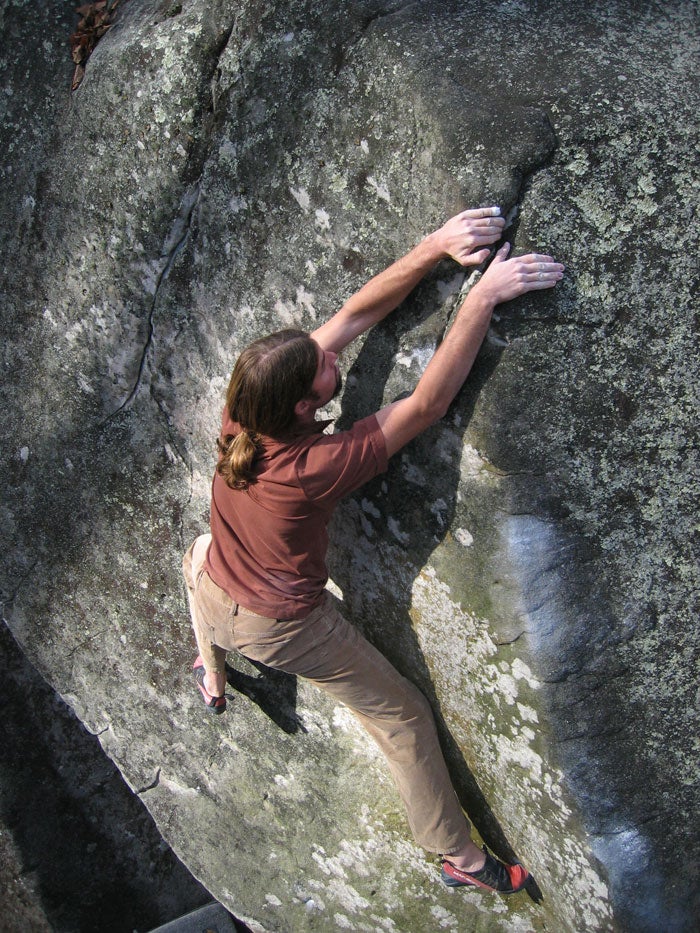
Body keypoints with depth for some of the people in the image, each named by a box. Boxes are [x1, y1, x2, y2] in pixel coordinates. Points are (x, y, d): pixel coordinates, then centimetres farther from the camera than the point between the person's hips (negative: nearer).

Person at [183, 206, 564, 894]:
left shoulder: (240, 410, -21)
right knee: (402, 716, 11)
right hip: (287, 631, -5)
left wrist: (437, 247, -24)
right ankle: (461, 857, 24)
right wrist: (482, 297, -37)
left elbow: (353, 315, -21)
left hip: (218, 604, 5)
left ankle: (212, 678, 51)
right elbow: (427, 404, -34)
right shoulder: (318, 466, -36)